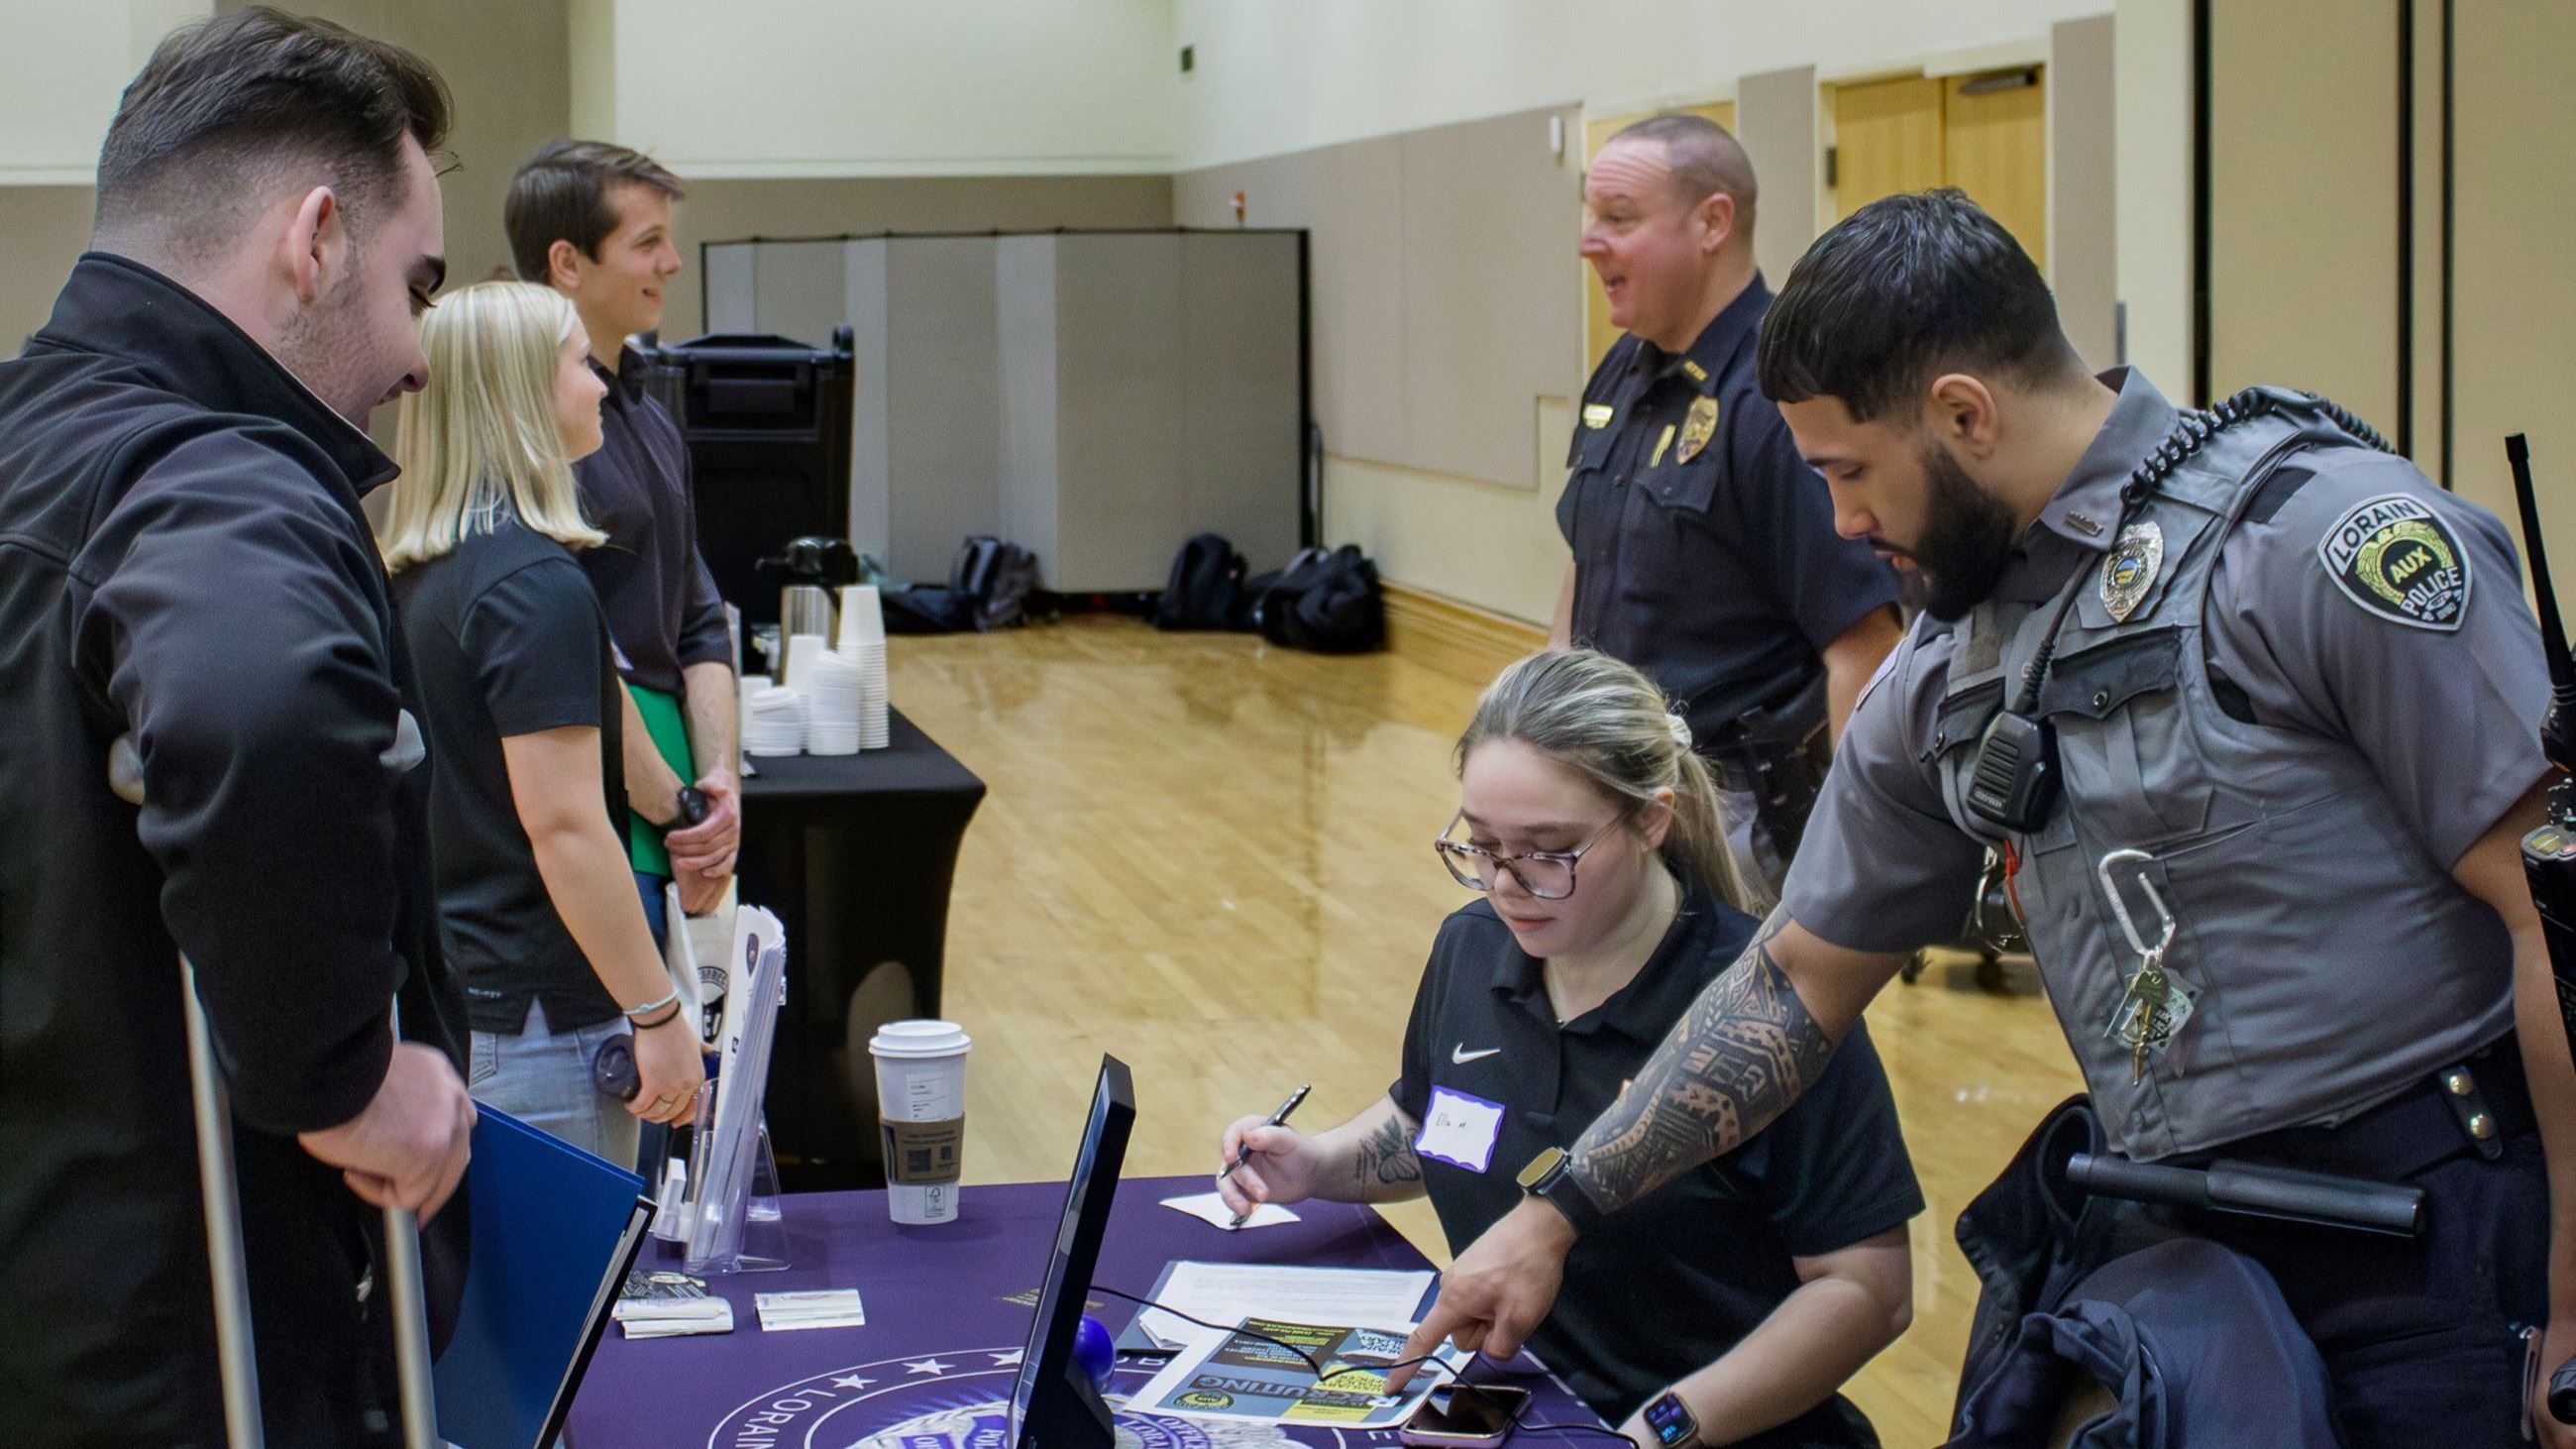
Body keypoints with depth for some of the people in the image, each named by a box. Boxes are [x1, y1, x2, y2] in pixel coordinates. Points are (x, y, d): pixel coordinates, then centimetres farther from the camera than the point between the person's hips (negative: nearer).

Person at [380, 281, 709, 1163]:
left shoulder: (417, 575, 9)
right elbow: (564, 824, -22)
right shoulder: (537, 585, -18)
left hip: (441, 991, 9)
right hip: (534, 1019, -9)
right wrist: (658, 1015, -17)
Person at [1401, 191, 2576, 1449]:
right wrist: (1556, 1217, 16)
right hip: (2187, 1252, 7)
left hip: (2456, 1250, -7)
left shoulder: (2324, 532, -15)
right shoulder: (1944, 675, 9)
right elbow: (1797, 983, 17)